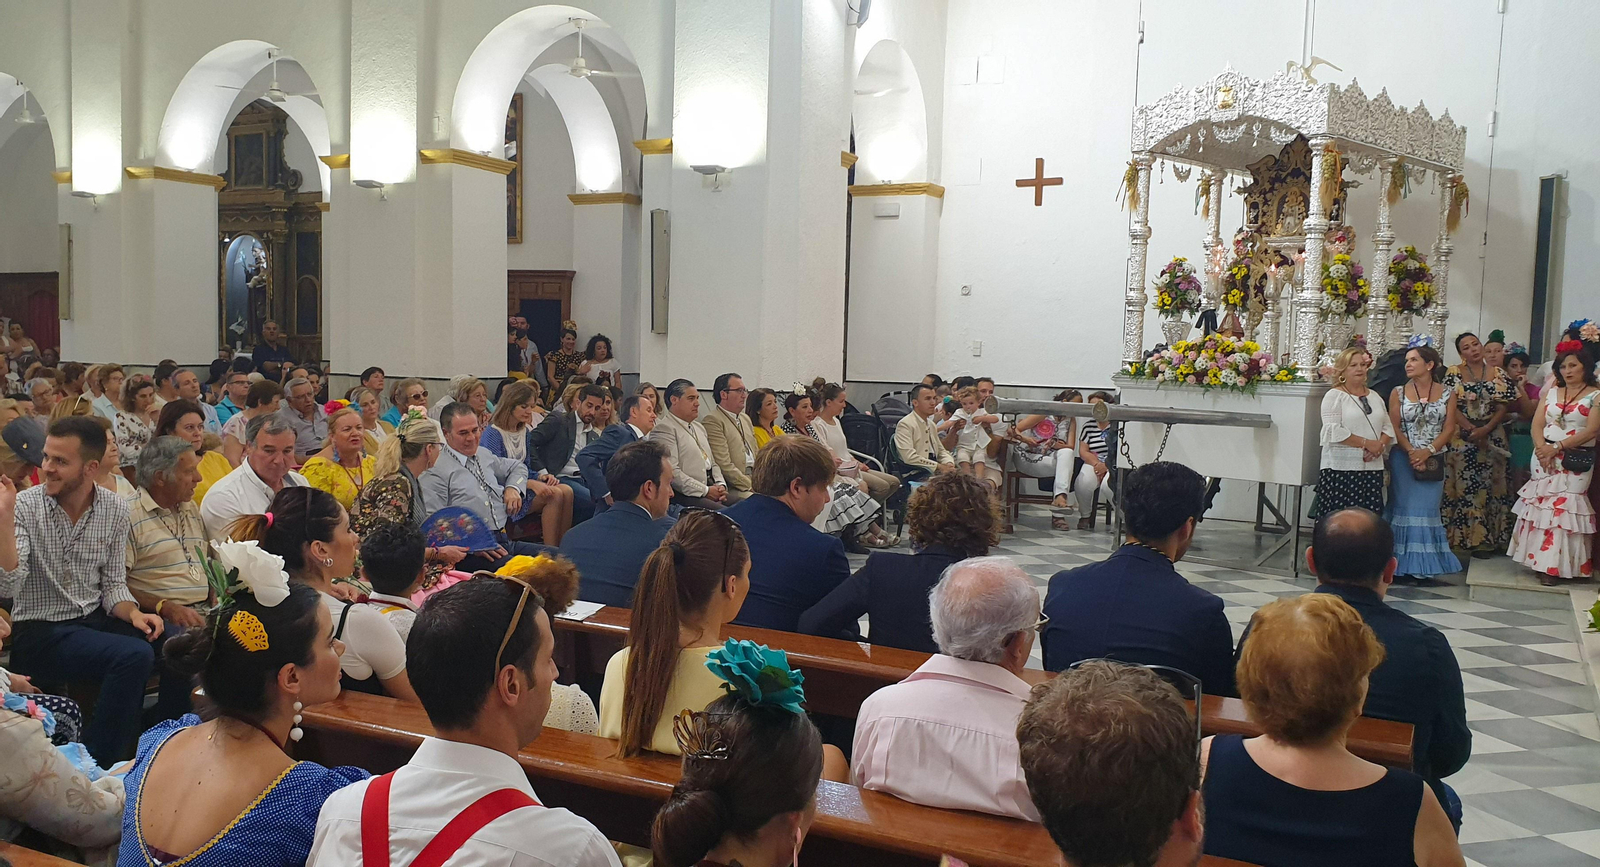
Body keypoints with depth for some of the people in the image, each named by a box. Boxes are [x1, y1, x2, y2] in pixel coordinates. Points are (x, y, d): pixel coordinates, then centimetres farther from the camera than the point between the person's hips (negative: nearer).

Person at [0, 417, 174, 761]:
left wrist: (133, 613, -14)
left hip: (95, 620, 5)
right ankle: (98, 763, -14)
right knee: (134, 655, -30)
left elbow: (113, 584, 7)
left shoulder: (114, 509, 1)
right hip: (40, 632, -5)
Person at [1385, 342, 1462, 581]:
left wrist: (1428, 451, -14)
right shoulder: (1398, 392, 3)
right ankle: (1404, 564, 2)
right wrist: (1411, 452, -15)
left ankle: (1425, 565, 9)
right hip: (1403, 458, -1)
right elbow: (1394, 427, -3)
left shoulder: (1445, 394, 5)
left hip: (1433, 460, 1)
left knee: (1427, 509, 3)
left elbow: (1449, 428, -1)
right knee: (1405, 507, -2)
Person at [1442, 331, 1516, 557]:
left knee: (1492, 486, 4)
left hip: (1493, 436, 2)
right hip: (1463, 438, -2)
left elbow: (1504, 406, 0)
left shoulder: (1497, 374, 6)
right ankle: (1469, 537, 3)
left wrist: (1485, 430, -14)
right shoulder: (1453, 373, 1)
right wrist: (1471, 429, -16)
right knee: (1465, 486, -2)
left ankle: (1492, 536, 12)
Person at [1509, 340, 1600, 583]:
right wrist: (1542, 448, -12)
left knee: (1563, 509, -7)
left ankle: (1554, 566, -4)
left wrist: (1557, 448, -17)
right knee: (1540, 505, 2)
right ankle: (1539, 561, 9)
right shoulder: (1551, 392, 12)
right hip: (1544, 457, 4)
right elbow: (1537, 425, 7)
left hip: (1576, 461, -4)